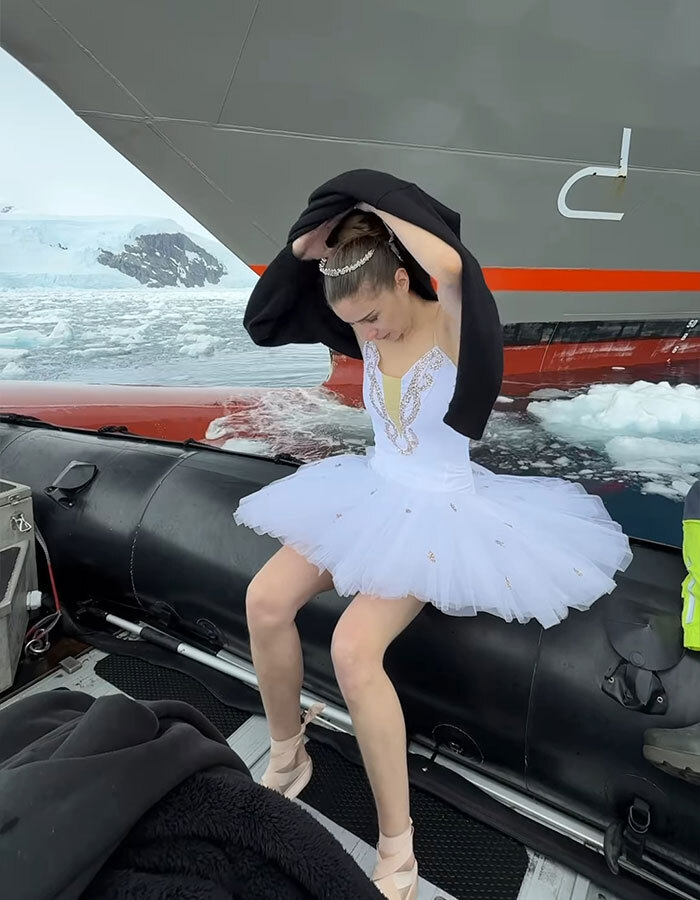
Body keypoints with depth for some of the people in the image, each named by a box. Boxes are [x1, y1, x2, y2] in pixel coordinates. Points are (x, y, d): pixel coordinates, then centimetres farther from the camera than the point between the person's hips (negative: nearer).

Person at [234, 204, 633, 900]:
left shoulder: (452, 327, -14)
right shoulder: (367, 327, 2)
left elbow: (450, 265, -38)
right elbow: (298, 252, 12)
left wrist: (382, 211, -20)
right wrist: (341, 221, -6)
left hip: (440, 510, -6)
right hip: (372, 492, 7)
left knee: (354, 649, -25)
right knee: (265, 600, -8)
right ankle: (286, 758, 16)